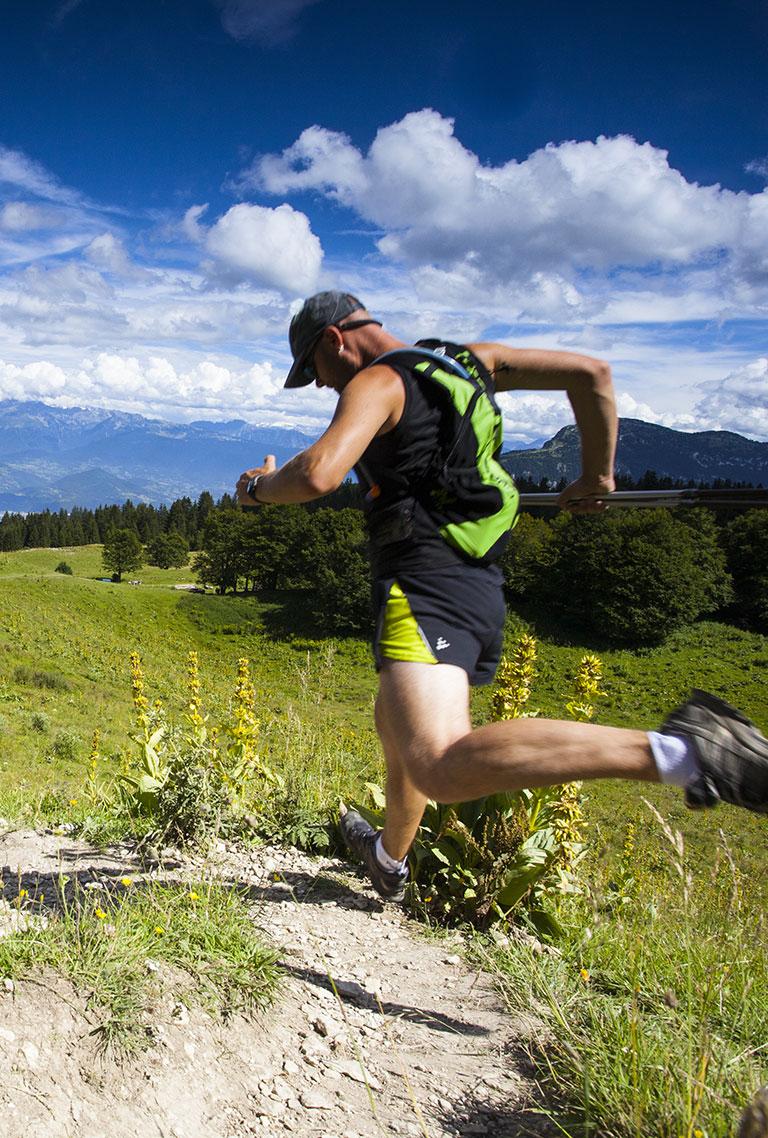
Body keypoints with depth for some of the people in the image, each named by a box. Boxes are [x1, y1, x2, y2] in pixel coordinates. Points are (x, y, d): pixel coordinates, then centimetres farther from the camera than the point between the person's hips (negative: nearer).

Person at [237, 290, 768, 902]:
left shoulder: (377, 382, -5)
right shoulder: (468, 360, 18)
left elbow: (317, 474, -22)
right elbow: (591, 372, 13)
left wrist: (259, 486, 0)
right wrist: (597, 474, 20)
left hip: (425, 585, -10)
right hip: (482, 587, 10)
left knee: (441, 770, -28)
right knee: (396, 728, 30)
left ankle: (675, 750, -39)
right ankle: (389, 861, 53)